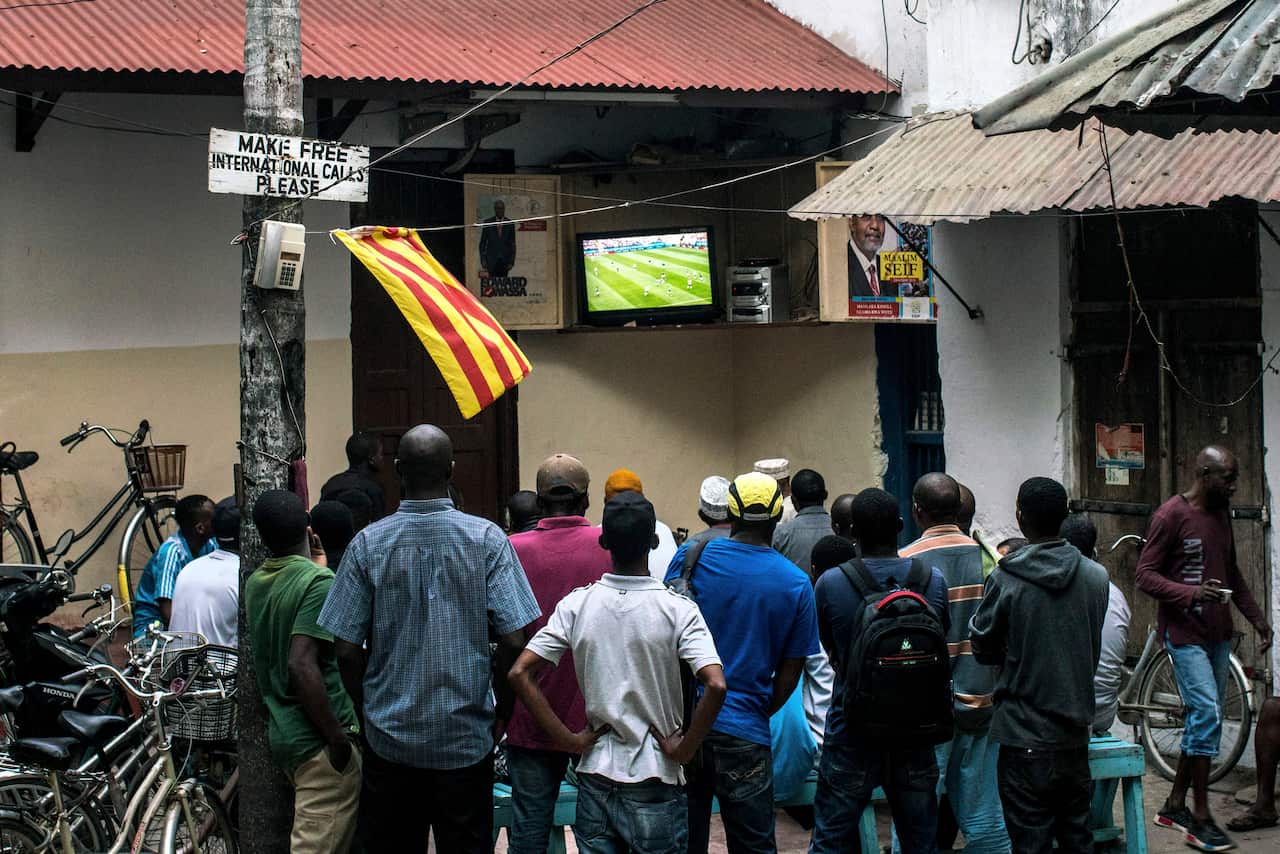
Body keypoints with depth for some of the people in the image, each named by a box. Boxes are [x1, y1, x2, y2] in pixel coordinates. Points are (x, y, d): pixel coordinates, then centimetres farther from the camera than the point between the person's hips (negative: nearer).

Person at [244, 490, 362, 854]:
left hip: (281, 733, 8)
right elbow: (301, 665, -24)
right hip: (318, 740, -8)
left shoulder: (254, 583, 9)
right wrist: (338, 738, -21)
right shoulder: (319, 581, -16)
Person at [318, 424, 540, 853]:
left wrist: (367, 708, 11)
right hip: (467, 737, -1)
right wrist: (502, 712, 6)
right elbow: (513, 641, -9)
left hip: (390, 737, 1)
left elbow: (346, 649, -5)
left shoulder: (368, 543, -5)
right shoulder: (487, 539, -7)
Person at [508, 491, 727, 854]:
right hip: (655, 783, -3)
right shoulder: (677, 609, -11)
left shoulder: (576, 605, -3)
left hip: (595, 780, 3)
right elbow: (715, 685, -23)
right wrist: (684, 749, -10)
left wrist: (569, 739, -3)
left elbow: (520, 674, -7)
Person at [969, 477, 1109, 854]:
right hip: (1076, 728, 4)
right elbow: (1094, 651, 9)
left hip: (1025, 734, -4)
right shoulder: (1096, 576, -1)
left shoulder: (1006, 581, -13)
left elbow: (982, 648, -1)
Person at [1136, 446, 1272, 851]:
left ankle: (1174, 805, 20)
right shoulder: (1170, 515, -12)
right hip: (1184, 631, -8)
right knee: (1207, 714, -15)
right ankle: (1200, 818, -9)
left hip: (1217, 631, 8)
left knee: (1205, 718, 9)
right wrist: (1191, 593, -28)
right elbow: (1146, 576, -14)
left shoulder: (1221, 513, 12)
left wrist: (1256, 617, 16)